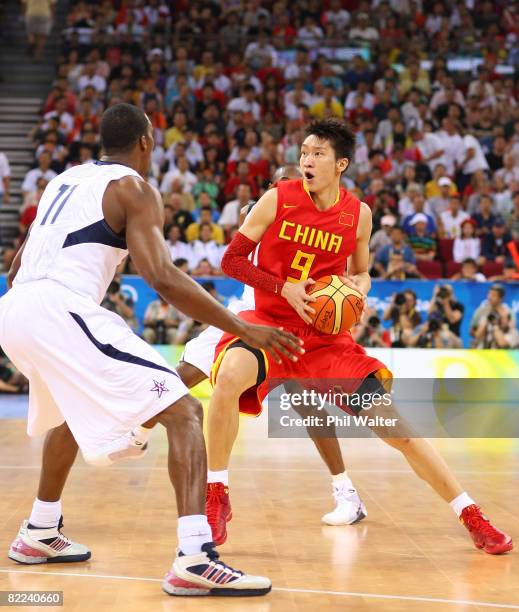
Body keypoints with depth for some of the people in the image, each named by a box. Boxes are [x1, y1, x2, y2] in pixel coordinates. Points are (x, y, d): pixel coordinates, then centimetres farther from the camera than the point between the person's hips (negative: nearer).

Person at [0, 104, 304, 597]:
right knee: (183, 412, -8)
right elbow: (161, 278, -13)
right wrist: (243, 329, -11)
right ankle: (195, 560, -22)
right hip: (62, 311, -9)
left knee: (72, 413, 36)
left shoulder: (64, 179, 26)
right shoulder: (134, 188, 3)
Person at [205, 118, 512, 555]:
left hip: (326, 335, 2)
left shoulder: (359, 214, 1)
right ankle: (216, 499, -15)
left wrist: (359, 285, -7)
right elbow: (232, 259, -4)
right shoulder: (278, 199, -6)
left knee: (396, 427, -5)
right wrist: (285, 288, -17)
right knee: (230, 375, -35)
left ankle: (471, 516, 11)